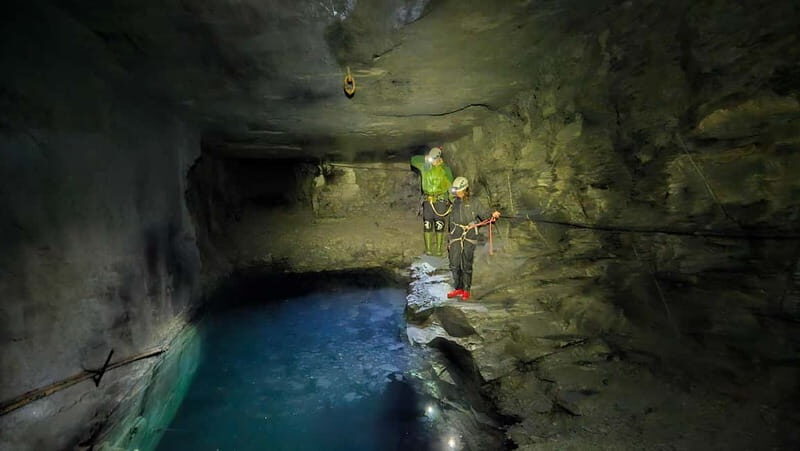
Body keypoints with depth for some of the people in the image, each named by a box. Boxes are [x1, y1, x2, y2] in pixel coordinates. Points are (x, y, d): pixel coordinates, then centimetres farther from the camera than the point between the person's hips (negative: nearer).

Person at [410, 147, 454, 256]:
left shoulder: (445, 169, -2)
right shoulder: (425, 166, 5)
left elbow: (450, 186, 0)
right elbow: (413, 160, 16)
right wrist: (425, 158, 3)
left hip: (441, 201, -2)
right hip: (428, 201, 2)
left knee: (439, 226, -1)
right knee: (427, 225, 1)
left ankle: (439, 250, 7)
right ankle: (428, 249, 9)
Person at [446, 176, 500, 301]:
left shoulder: (474, 203, 2)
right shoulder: (455, 204, 14)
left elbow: (484, 215, -1)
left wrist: (493, 215, -25)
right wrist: (450, 240, 17)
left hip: (469, 239, -4)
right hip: (455, 239, 4)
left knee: (466, 266, -1)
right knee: (454, 265, 2)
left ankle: (466, 290, 11)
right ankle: (458, 289, 16)